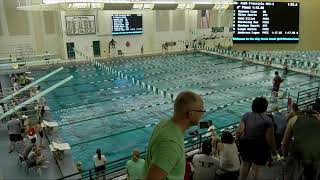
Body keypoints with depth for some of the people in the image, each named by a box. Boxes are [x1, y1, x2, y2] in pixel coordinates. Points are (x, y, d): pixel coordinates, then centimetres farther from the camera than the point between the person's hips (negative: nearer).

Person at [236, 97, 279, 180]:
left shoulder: (246, 115, -6)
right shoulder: (267, 120, -16)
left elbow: (238, 133, -10)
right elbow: (270, 139, -17)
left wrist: (242, 142, 9)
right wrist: (275, 152, -3)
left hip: (245, 145, 4)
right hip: (259, 148, -4)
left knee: (245, 164, 24)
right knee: (256, 168, 14)